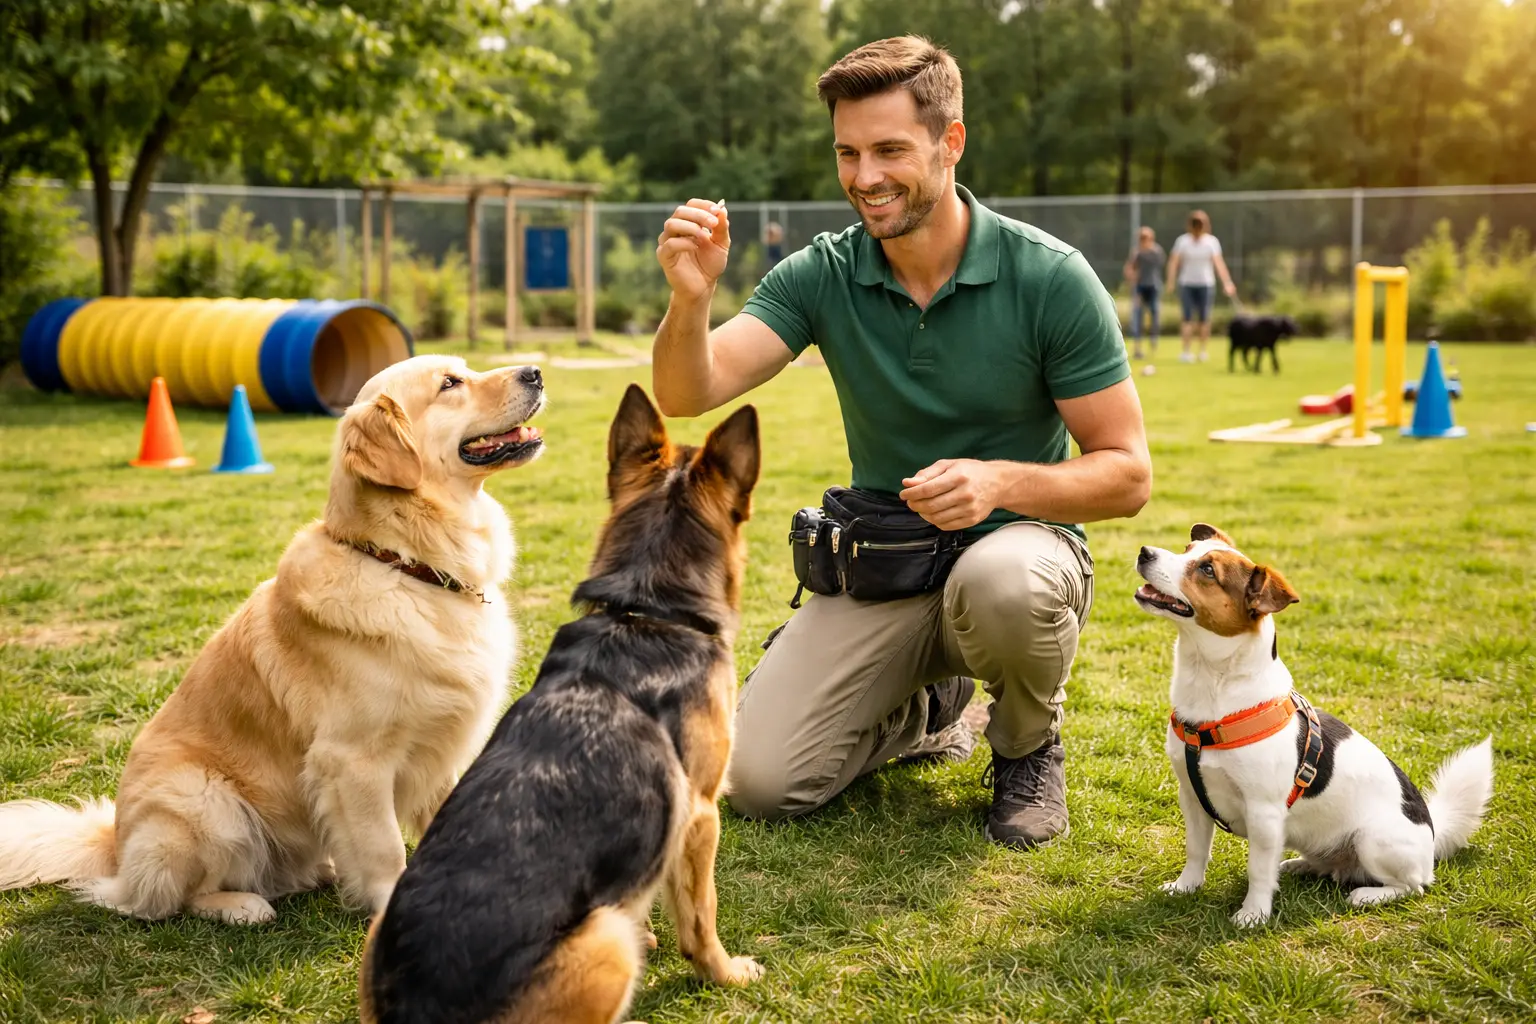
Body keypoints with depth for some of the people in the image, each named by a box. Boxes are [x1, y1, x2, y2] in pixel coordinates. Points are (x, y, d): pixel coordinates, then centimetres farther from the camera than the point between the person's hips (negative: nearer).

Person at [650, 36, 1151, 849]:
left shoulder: (1049, 277, -15)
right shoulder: (821, 276, -7)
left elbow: (1126, 475, -12)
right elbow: (686, 395, -17)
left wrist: (1003, 481, -30)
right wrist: (689, 299, -38)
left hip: (1018, 543, -2)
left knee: (1002, 580, -40)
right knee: (760, 780, -13)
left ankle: (1028, 742, -4)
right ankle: (926, 711, 19)